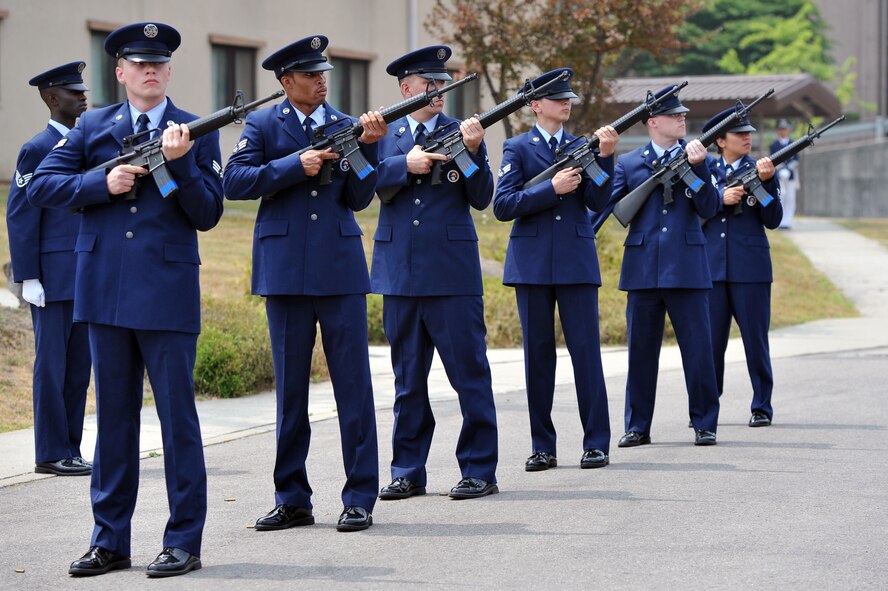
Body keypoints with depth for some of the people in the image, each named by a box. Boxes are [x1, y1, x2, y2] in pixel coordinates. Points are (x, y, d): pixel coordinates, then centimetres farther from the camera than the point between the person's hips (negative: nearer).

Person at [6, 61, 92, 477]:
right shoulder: (37, 149, -6)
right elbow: (20, 216, -9)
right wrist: (28, 279, -14)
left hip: (86, 281, 7)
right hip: (53, 279, -7)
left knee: (79, 365, 8)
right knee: (52, 365, -3)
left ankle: (70, 450, 14)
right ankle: (50, 454, 2)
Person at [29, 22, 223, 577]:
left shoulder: (197, 132, 4)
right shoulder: (93, 127, 11)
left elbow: (208, 215, -2)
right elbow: (41, 186, 5)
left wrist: (180, 162, -16)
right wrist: (103, 183, -9)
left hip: (168, 294, -3)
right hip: (106, 292, 3)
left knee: (177, 417, -1)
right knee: (114, 416, 9)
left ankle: (184, 541, 6)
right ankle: (110, 541, 16)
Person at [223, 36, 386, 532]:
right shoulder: (264, 125, 6)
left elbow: (359, 199, 3)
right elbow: (235, 182, -6)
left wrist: (367, 146, -11)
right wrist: (296, 166, -13)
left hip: (340, 267, 1)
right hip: (285, 268, 0)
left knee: (353, 384, -2)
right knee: (290, 385, 6)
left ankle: (360, 499, 3)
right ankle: (292, 500, 14)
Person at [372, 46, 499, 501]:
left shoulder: (461, 132, 5)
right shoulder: (382, 133, 10)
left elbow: (481, 199, -3)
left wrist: (472, 153, -17)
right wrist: (406, 164, -18)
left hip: (453, 272, -2)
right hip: (400, 272, 2)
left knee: (469, 372, -2)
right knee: (407, 378, 9)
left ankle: (479, 471, 5)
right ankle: (408, 472, 17)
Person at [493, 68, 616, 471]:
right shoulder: (518, 148, 5)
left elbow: (596, 201, 0)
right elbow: (503, 206, -5)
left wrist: (604, 156, -12)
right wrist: (551, 188, -14)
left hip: (576, 261, 1)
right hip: (532, 263, -1)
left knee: (586, 350, -3)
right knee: (538, 352, 3)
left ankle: (597, 444, 2)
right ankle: (542, 447, 9)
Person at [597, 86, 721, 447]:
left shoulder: (695, 156, 8)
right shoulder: (629, 163, 9)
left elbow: (708, 209, -2)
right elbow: (603, 206, 7)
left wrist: (698, 167, -13)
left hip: (687, 266, -1)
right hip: (643, 267, 1)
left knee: (698, 347, -1)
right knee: (641, 349, 6)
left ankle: (704, 424, 9)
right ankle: (637, 427, 14)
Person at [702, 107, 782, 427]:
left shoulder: (760, 170, 4)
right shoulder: (705, 170, 9)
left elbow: (772, 220, -2)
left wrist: (766, 182, -14)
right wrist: (721, 199, -13)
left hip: (750, 268, -2)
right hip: (712, 266, 2)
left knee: (755, 340, 1)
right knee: (710, 340, 5)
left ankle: (762, 407, 10)